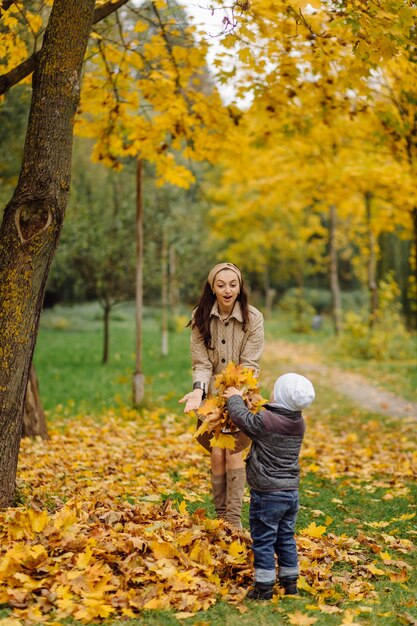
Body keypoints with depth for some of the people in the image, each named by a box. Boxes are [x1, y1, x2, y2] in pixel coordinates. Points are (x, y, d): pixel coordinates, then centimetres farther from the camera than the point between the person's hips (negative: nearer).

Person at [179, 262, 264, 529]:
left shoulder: (253, 318, -13)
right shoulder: (201, 317, -8)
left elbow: (250, 365, -13)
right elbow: (201, 363, -9)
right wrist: (198, 390, -27)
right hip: (212, 394, 2)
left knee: (233, 452, -9)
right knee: (216, 454, -1)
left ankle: (234, 519, -2)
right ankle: (220, 516, 9)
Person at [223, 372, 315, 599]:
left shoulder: (266, 420, -20)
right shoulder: (299, 423, 2)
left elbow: (241, 417, -4)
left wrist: (235, 398, 15)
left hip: (267, 493, -7)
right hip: (291, 492, 7)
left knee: (263, 540, 3)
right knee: (286, 538, 18)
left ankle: (264, 585, 8)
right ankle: (290, 581, 25)